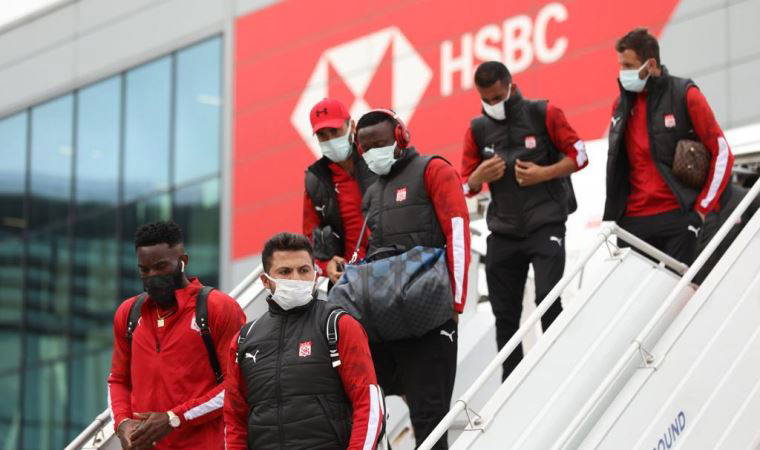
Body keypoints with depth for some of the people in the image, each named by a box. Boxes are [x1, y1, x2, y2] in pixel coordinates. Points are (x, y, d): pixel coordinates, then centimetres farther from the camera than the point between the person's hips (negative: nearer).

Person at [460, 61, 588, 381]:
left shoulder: (544, 114, -2)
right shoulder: (478, 129, 8)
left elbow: (579, 155, 1)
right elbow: (466, 186, 12)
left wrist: (544, 174, -14)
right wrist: (480, 176, -12)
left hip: (546, 225, -4)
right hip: (503, 231, 4)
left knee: (547, 300, -18)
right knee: (505, 314, 7)